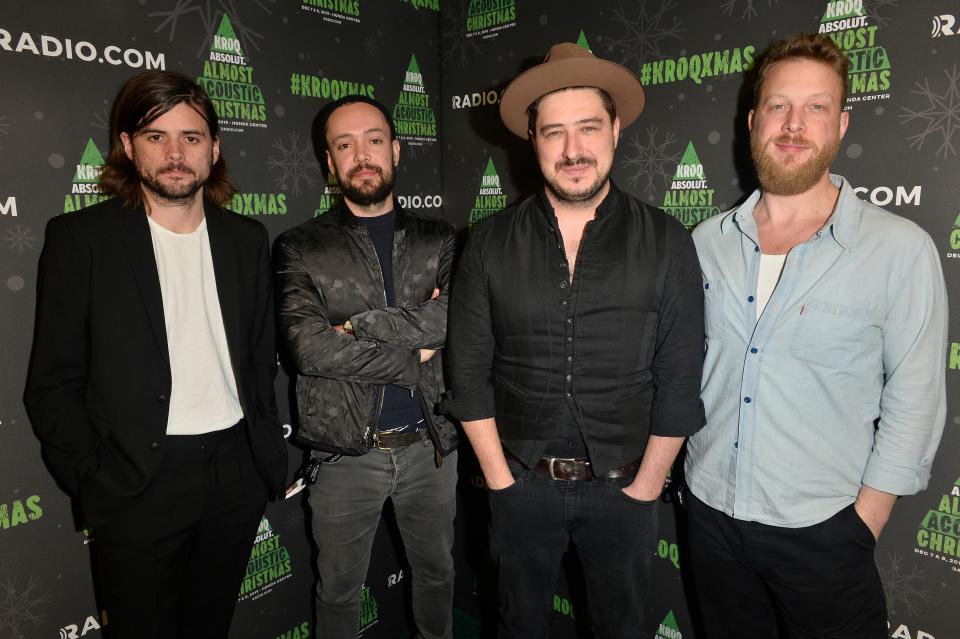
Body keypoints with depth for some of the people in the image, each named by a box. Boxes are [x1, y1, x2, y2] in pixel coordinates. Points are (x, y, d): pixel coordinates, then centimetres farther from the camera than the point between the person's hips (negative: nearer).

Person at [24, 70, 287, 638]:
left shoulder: (247, 239, 5)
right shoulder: (82, 238, -5)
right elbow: (54, 385, -4)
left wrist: (268, 452, 7)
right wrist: (93, 481, -8)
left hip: (237, 474, 4)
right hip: (137, 485, -3)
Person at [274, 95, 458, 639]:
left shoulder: (439, 241, 2)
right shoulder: (301, 249, -4)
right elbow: (309, 348, -18)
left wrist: (361, 324, -19)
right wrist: (416, 355, -15)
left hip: (430, 446, 2)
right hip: (347, 454, -2)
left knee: (438, 573, 23)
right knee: (339, 590, 18)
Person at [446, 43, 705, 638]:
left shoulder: (666, 242, -8)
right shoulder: (491, 244, -6)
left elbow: (679, 381, -7)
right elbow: (469, 370, -3)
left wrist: (646, 486, -6)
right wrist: (500, 476, -4)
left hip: (624, 486, 0)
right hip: (521, 480, 1)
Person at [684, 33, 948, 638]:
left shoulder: (901, 249, -10)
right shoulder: (709, 241, 0)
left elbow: (915, 400, -8)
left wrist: (863, 522, -8)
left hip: (821, 534, -3)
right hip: (712, 514, 4)